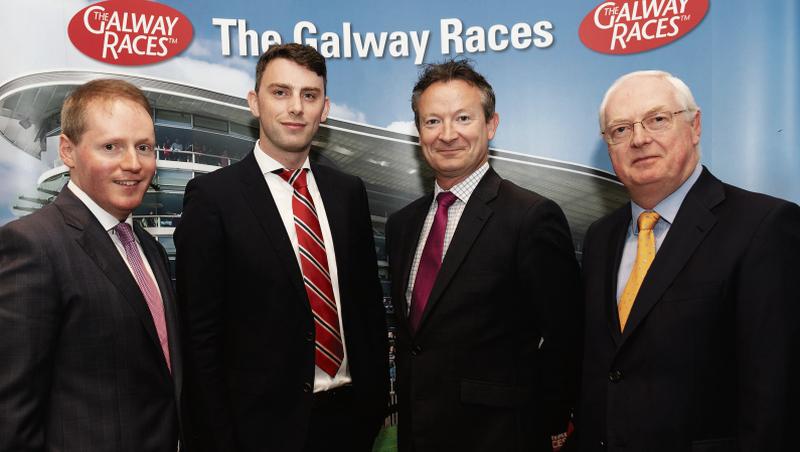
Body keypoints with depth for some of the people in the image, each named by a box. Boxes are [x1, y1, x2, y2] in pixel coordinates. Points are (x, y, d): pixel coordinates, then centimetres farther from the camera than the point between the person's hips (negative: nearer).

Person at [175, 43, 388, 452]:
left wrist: (378, 397, 7)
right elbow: (200, 335, -9)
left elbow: (369, 302, 10)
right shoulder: (213, 196, -9)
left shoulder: (349, 192, 5)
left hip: (351, 414, 4)